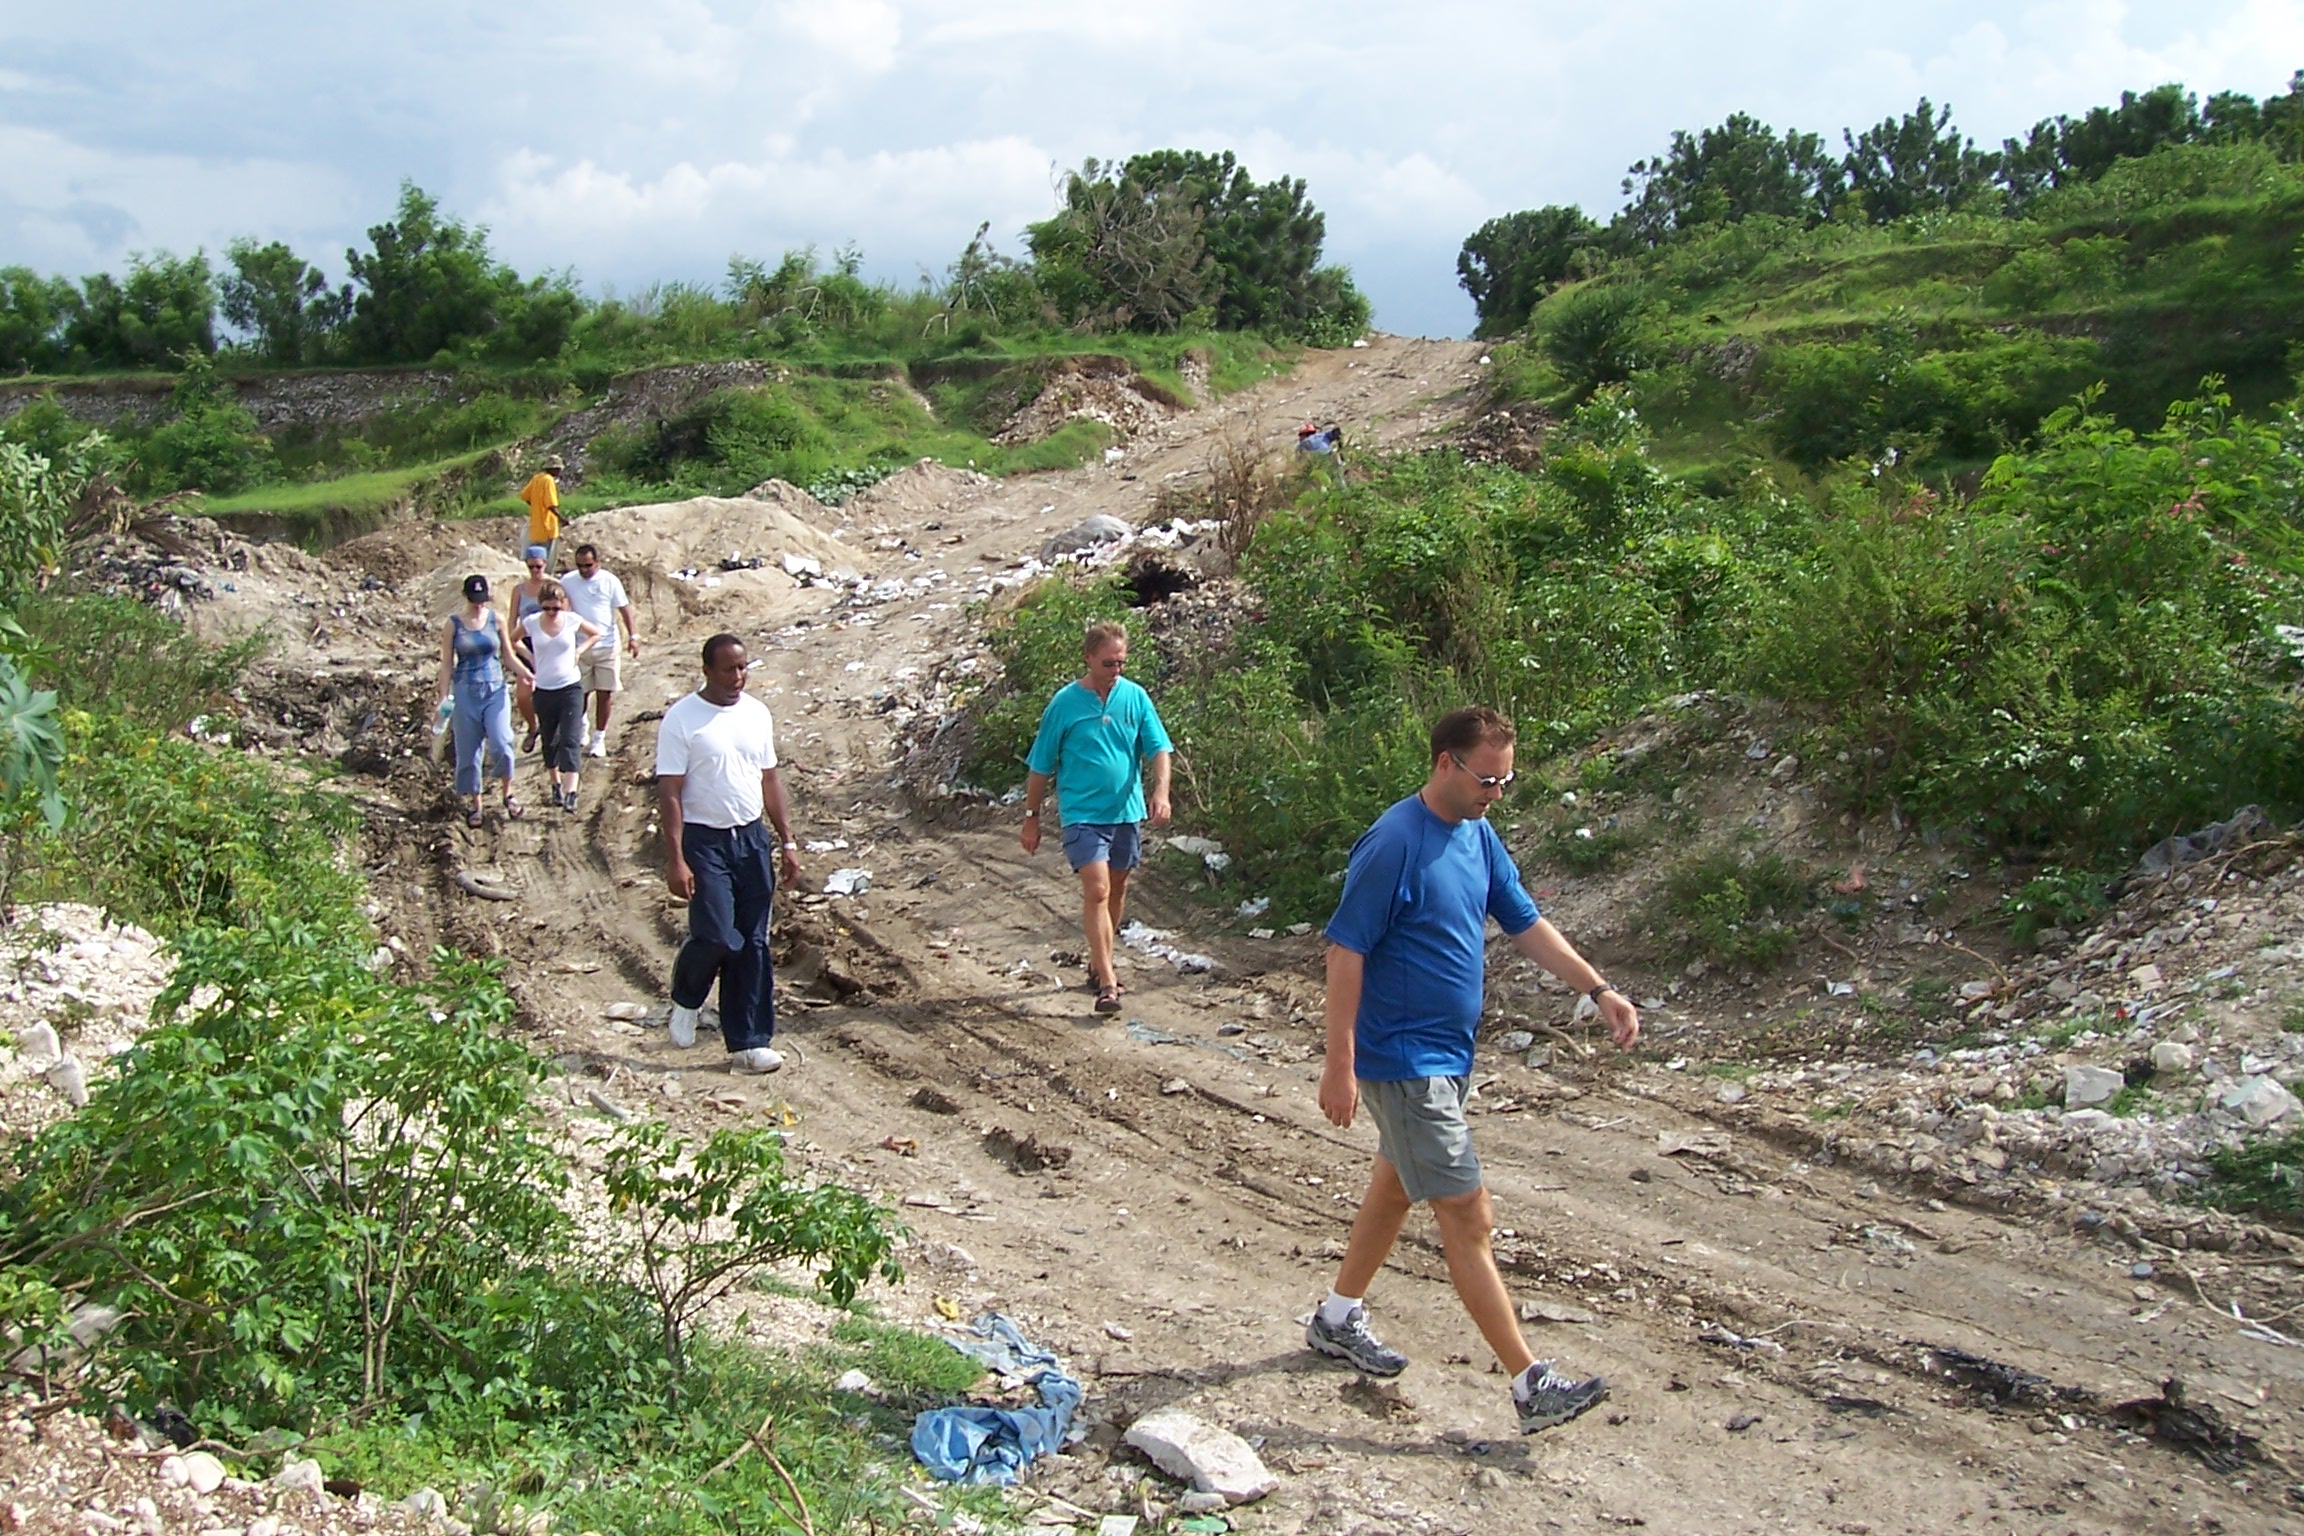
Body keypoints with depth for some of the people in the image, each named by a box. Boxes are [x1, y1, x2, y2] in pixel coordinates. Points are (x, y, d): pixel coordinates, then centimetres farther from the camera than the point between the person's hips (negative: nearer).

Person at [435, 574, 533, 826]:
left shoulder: (495, 619, 2)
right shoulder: (454, 624, 0)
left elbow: (509, 656, 8)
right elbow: (447, 664, 3)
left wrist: (528, 675, -7)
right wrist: (444, 697, -4)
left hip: (495, 691, 0)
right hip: (465, 692, 0)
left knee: (501, 745, -16)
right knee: (468, 752, 5)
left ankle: (508, 794, 6)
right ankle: (474, 803, 20)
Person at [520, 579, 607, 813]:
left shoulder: (572, 621, -6)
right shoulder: (531, 623, -6)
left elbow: (597, 633, 11)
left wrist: (579, 651, 0)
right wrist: (529, 656, 1)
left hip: (571, 689, -2)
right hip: (544, 691, 2)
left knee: (570, 741, -11)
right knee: (550, 742, 14)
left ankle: (571, 792, -18)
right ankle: (556, 785, 32)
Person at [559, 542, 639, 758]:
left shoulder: (609, 580, -3)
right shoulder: (568, 582, -1)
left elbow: (624, 608, -2)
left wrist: (633, 635, -10)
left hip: (607, 646, -1)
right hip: (579, 648, 1)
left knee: (604, 694, 2)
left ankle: (599, 738, 12)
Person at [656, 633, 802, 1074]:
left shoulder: (756, 714, 7)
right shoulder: (682, 719, -9)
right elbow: (670, 793, -11)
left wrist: (788, 842, 11)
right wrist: (675, 859, -17)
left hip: (751, 838, 5)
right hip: (704, 841, -5)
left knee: (752, 944, 5)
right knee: (717, 937, -13)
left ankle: (748, 1043, 13)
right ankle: (686, 999, 19)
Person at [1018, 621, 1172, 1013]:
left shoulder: (1135, 697, 2)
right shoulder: (1065, 703, -6)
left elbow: (1158, 749, 0)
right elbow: (1040, 766, 0)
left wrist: (1160, 790, -18)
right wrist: (1031, 817, 1)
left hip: (1126, 809, 4)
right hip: (1082, 812, -4)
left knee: (1116, 890, 15)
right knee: (1096, 891, -15)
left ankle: (1098, 962, 34)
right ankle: (1106, 981, -16)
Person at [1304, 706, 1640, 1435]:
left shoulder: (1478, 836, 6)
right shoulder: (1394, 843, -21)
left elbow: (1526, 923, 14)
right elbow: (1345, 952, -21)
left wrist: (1598, 989, 6)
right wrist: (1340, 1065, -22)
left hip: (1447, 1052, 9)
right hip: (1404, 1060, -9)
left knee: (1396, 1184, 21)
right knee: (1468, 1217, -7)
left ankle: (1339, 1318, 39)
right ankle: (1531, 1385, -3)